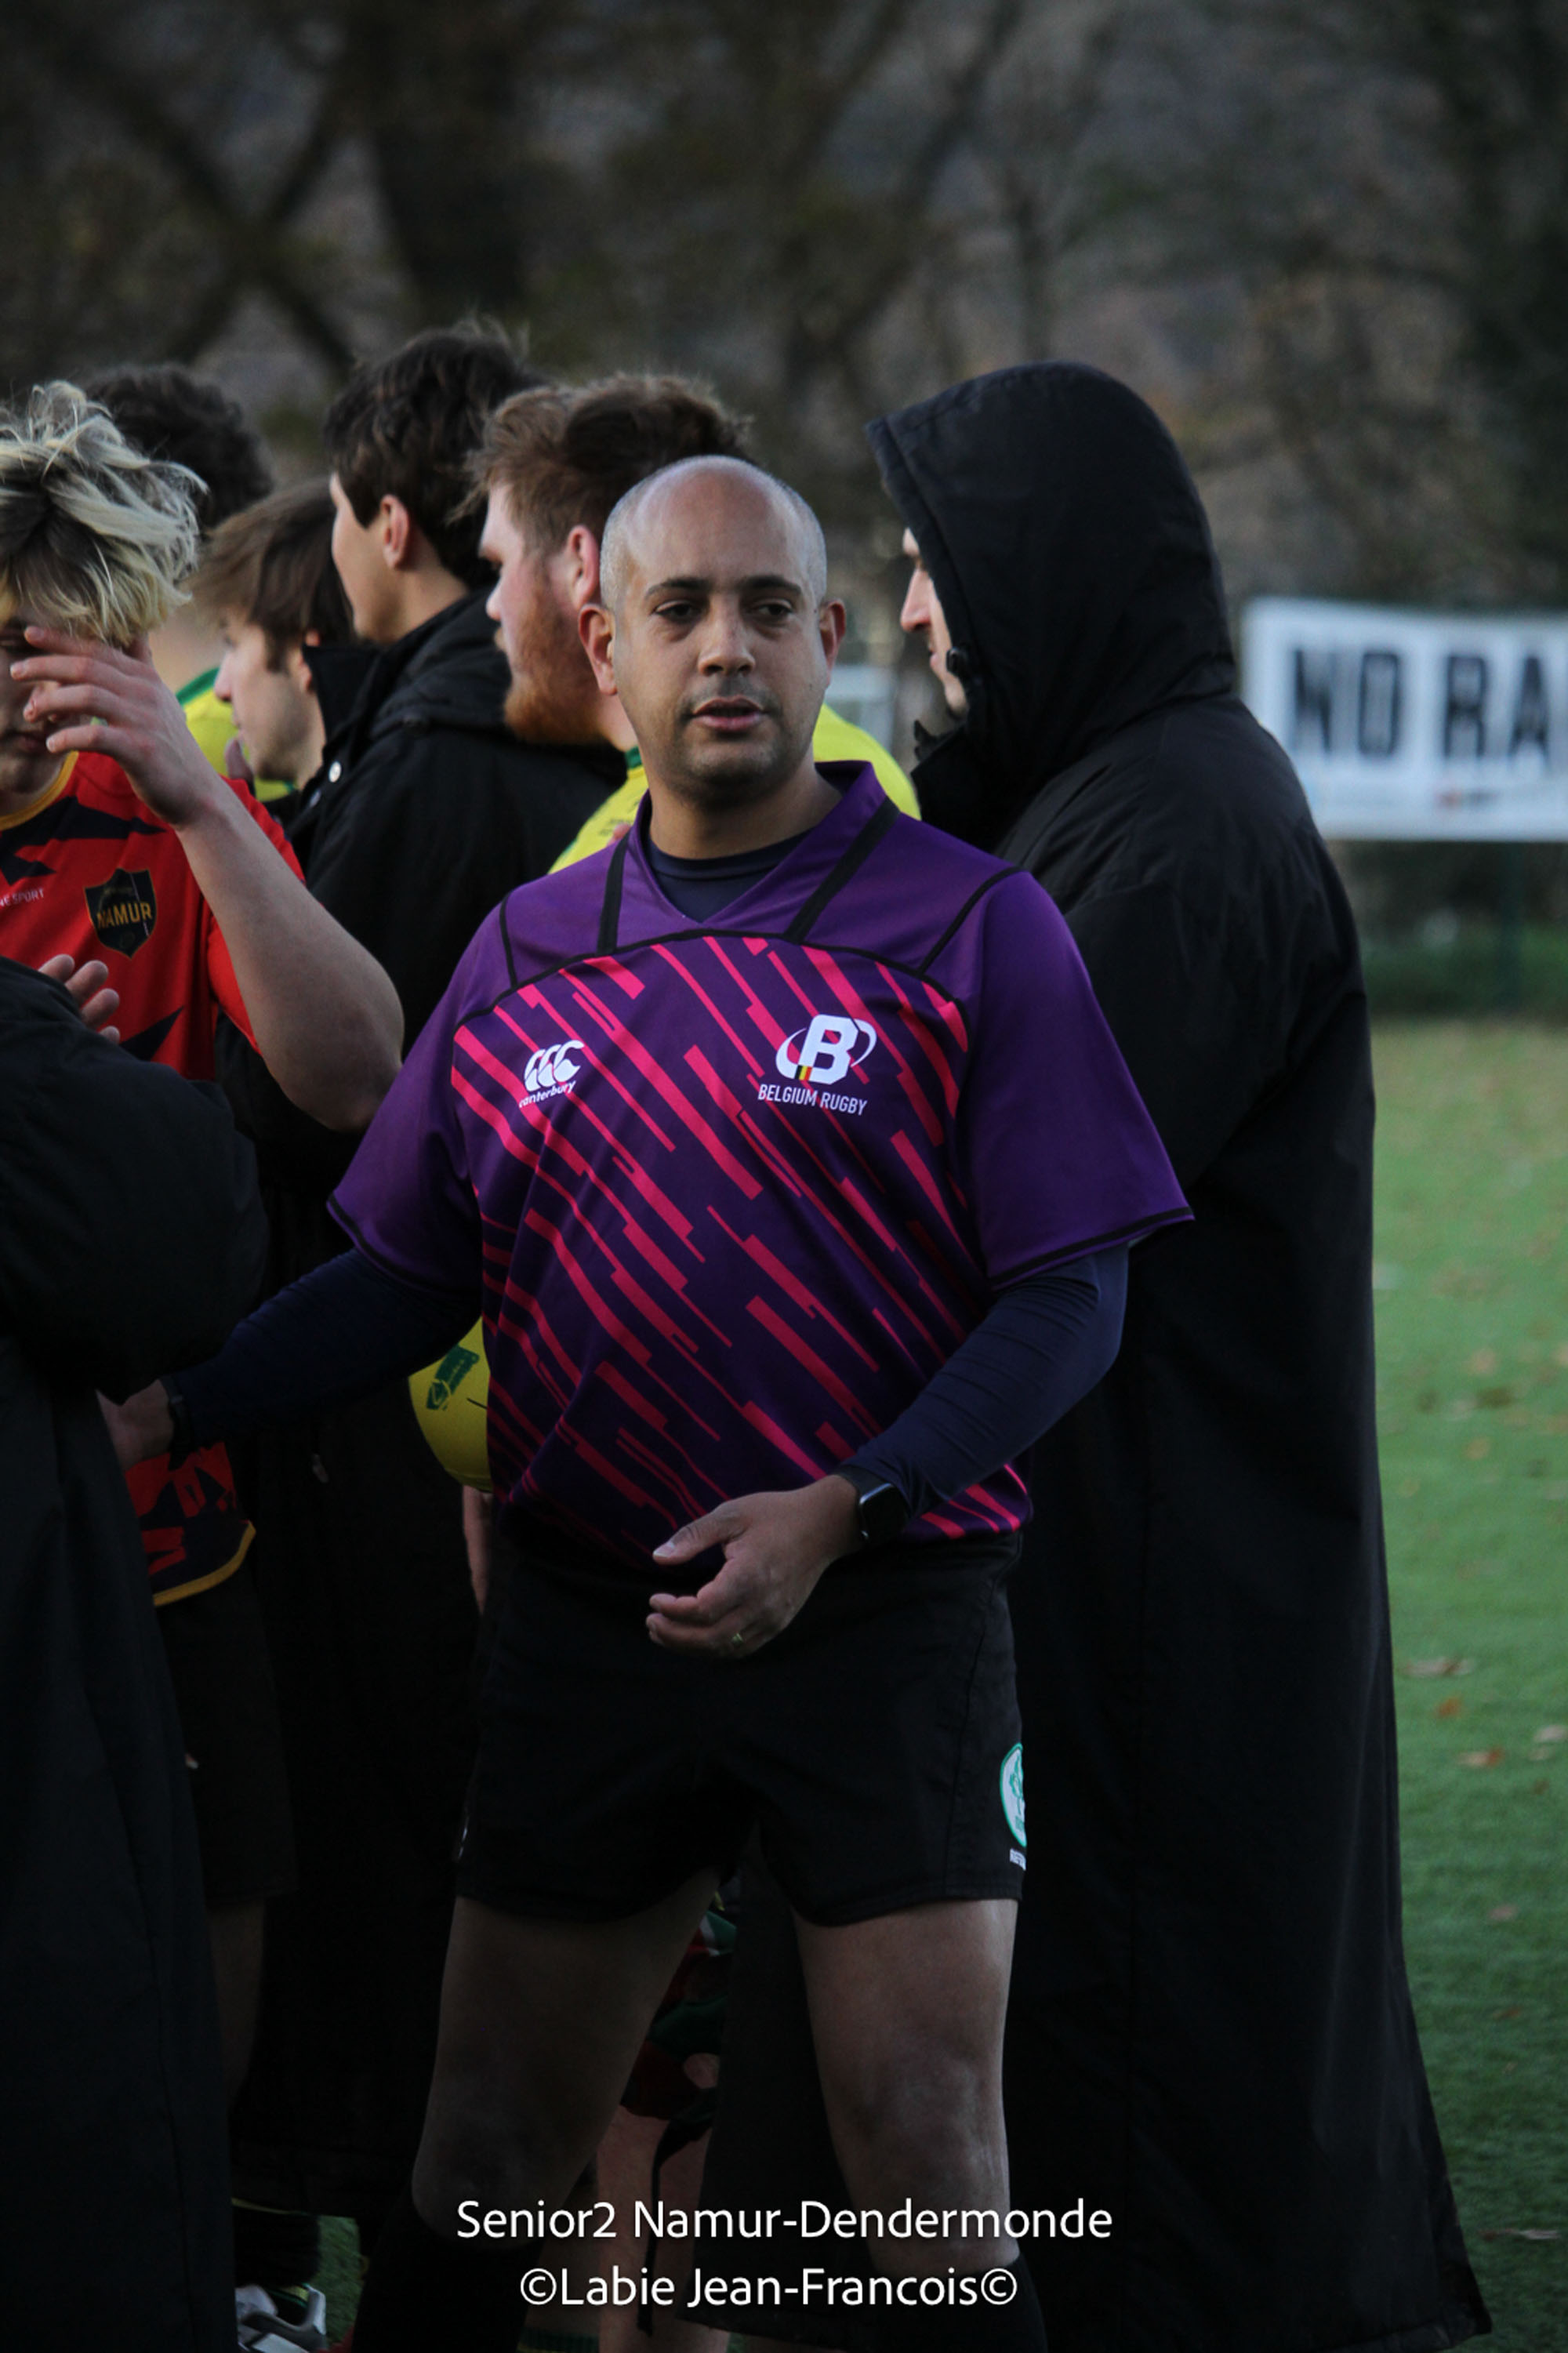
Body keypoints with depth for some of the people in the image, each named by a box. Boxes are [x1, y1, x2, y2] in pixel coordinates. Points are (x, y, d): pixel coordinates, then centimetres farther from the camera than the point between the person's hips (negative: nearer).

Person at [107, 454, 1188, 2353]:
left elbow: (1070, 1297, -7)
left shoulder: (968, 930, -4)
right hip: (587, 1615, 4)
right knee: (482, 2156, 8)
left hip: (883, 1610, -3)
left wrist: (838, 1512, -19)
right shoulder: (523, 960, 9)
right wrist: (166, 1409, -4)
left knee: (927, 2177, -5)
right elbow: (401, 1276, 11)